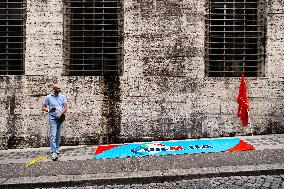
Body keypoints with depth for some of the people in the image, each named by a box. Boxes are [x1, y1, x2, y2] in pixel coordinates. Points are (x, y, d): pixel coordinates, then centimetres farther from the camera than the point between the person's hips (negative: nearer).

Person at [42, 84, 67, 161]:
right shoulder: (48, 97, 0)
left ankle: (57, 149, 26)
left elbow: (65, 107, 5)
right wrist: (49, 110, -19)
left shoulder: (62, 97, 7)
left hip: (61, 118, 3)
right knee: (53, 135, -11)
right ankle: (53, 153, -13)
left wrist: (60, 114, -11)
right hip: (53, 118, -3)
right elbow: (43, 107, 3)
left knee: (58, 135, 11)